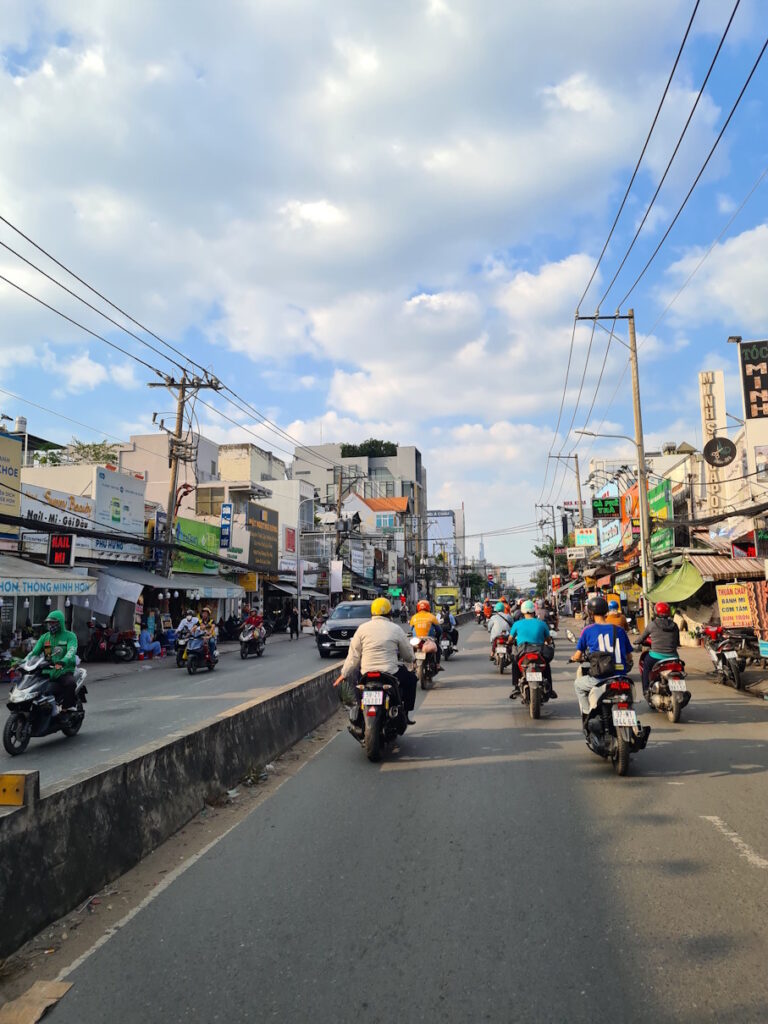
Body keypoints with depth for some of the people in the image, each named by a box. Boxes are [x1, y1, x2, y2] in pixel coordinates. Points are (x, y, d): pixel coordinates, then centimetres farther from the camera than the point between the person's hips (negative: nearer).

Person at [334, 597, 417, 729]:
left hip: (366, 674, 1)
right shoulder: (396, 629, 0)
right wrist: (407, 662, 31)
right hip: (391, 673, -1)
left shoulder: (362, 628, 2)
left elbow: (353, 655, 1)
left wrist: (344, 674, 10)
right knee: (411, 679, 26)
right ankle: (405, 714, 23)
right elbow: (409, 655, 8)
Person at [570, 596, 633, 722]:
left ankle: (587, 715, 17)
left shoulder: (588, 630, -1)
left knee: (578, 684, 27)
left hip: (599, 679, -3)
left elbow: (577, 656, 3)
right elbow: (629, 657, 10)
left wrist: (574, 658, 27)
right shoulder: (619, 629, 6)